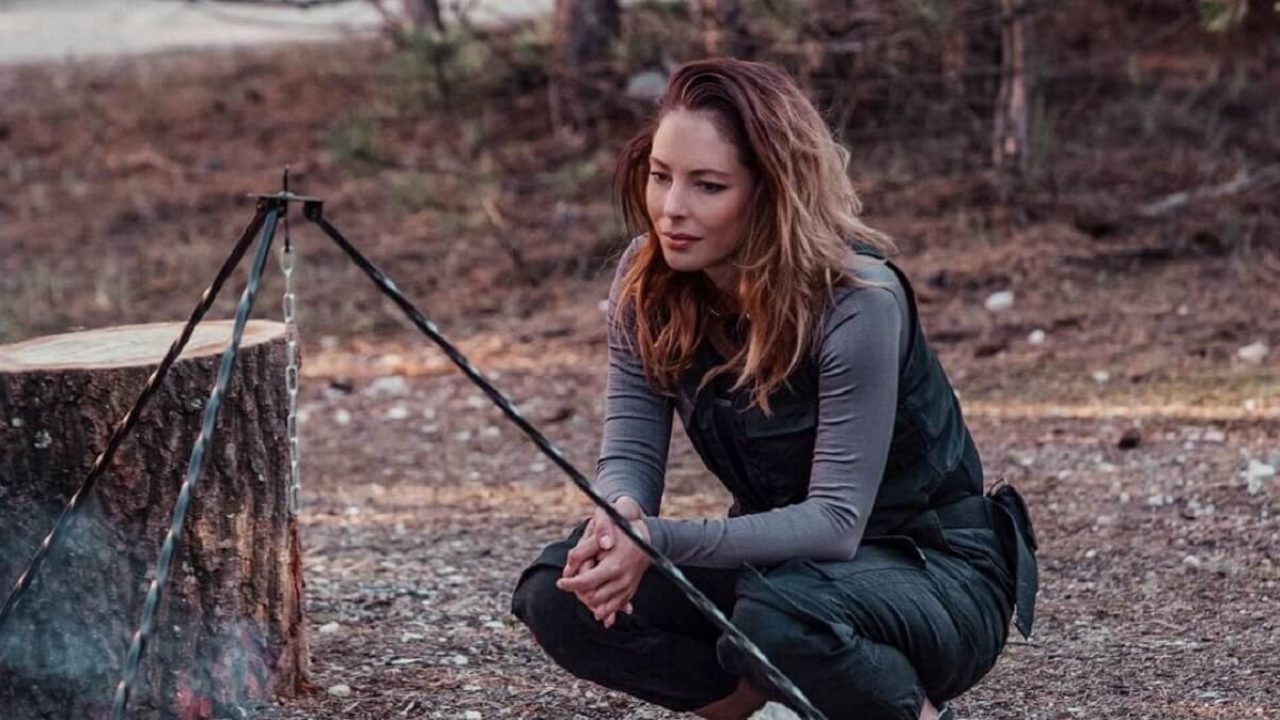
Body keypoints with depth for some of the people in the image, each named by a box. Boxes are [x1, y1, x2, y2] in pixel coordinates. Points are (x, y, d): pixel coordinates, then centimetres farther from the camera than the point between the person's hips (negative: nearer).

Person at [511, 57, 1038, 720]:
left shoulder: (859, 301, -26)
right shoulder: (647, 280, -8)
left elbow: (835, 521, -28)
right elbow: (629, 454, -8)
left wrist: (658, 540, -41)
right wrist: (618, 517, -33)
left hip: (932, 569, -6)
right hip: (777, 556, 6)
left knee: (778, 614, -39)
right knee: (557, 594, -15)